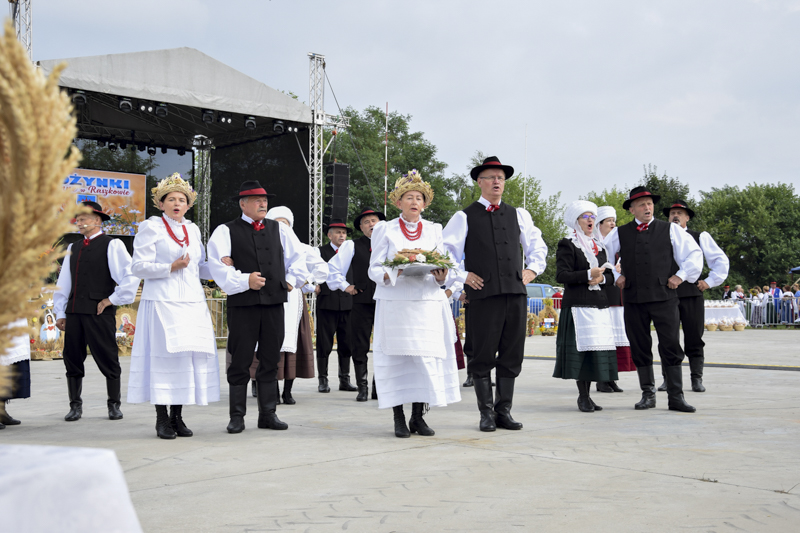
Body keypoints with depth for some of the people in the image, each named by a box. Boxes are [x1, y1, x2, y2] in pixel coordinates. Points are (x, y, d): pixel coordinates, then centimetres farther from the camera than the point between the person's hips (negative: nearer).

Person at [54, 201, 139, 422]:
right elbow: (64, 283, 19)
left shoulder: (111, 245, -2)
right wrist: (60, 312, 13)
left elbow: (131, 275, -10)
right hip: (74, 312, 6)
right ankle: (75, 406, 17)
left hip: (100, 312, -6)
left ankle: (114, 405, 11)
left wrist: (113, 299, -8)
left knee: (107, 359, 0)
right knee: (72, 359, 7)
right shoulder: (73, 248, 18)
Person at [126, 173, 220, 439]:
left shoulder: (192, 229, 17)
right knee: (163, 356, -7)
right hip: (162, 303, -5)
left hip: (192, 304, 5)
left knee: (189, 357, 2)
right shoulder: (150, 227, 0)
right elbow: (139, 266, -6)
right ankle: (162, 418, 2)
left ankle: (177, 416, 11)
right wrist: (171, 268, -15)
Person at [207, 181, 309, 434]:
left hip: (274, 302, 4)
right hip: (242, 303, -4)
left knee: (270, 360, 8)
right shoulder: (226, 231, 2)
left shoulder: (279, 229, 14)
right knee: (240, 362, 1)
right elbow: (217, 264, -8)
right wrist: (244, 281, -15)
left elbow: (298, 257, 22)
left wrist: (291, 281, 11)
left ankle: (268, 414, 17)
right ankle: (237, 416, 9)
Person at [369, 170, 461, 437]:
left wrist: (441, 278, -11)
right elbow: (374, 269, 2)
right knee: (396, 358, -5)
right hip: (394, 304, -2)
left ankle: (418, 416, 8)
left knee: (427, 357, -3)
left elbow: (444, 267, 12)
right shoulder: (385, 229, 8)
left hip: (427, 303, 2)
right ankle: (399, 418, 4)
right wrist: (394, 274, -18)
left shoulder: (434, 230, 15)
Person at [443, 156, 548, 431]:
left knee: (512, 355, 5)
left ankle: (504, 411, 15)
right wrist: (462, 275, -2)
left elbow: (537, 245, 28)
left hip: (516, 292, 4)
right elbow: (443, 252, 4)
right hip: (483, 294, -4)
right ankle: (487, 412, 10)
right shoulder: (465, 217, 4)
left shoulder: (518, 215, 16)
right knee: (483, 356, 0)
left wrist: (532, 269, 14)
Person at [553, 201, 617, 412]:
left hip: (599, 304, 6)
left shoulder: (599, 246, 20)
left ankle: (586, 395, 10)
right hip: (578, 305, -6)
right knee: (582, 347, -10)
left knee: (597, 348, 2)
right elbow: (561, 275, -10)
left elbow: (610, 276, 18)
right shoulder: (567, 244, 0)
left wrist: (601, 278, -4)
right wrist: (588, 275, -17)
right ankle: (583, 396, -2)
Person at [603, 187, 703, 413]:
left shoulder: (670, 230, 8)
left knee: (671, 347, -4)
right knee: (640, 349, 6)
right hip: (634, 299, 1)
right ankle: (648, 394, 17)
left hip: (664, 297, -1)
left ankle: (675, 397, 1)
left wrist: (681, 275, 4)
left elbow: (694, 254, 12)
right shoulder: (619, 234, 10)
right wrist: (615, 276, 10)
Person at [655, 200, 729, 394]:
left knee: (694, 339, 1)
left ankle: (697, 379, 7)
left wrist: (710, 281, 5)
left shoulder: (700, 238, 10)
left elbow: (721, 260, 13)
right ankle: (668, 379, 7)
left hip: (692, 294, -1)